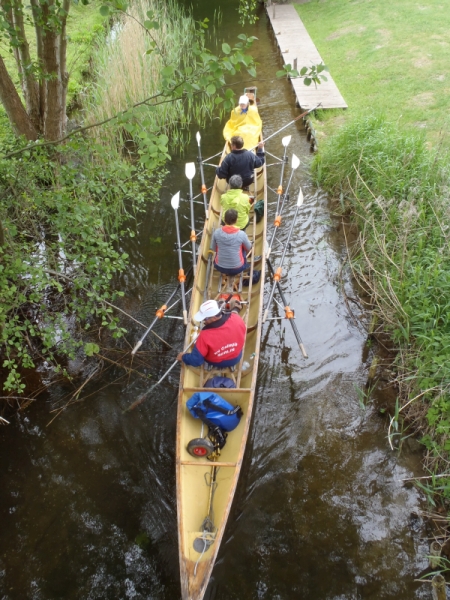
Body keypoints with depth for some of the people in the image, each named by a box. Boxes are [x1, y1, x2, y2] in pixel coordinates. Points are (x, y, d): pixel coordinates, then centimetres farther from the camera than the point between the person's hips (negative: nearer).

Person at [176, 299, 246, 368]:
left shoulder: (205, 335, -38)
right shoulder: (236, 319, -32)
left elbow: (195, 360, -27)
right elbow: (243, 331, -6)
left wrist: (183, 357, -7)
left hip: (216, 363, -2)